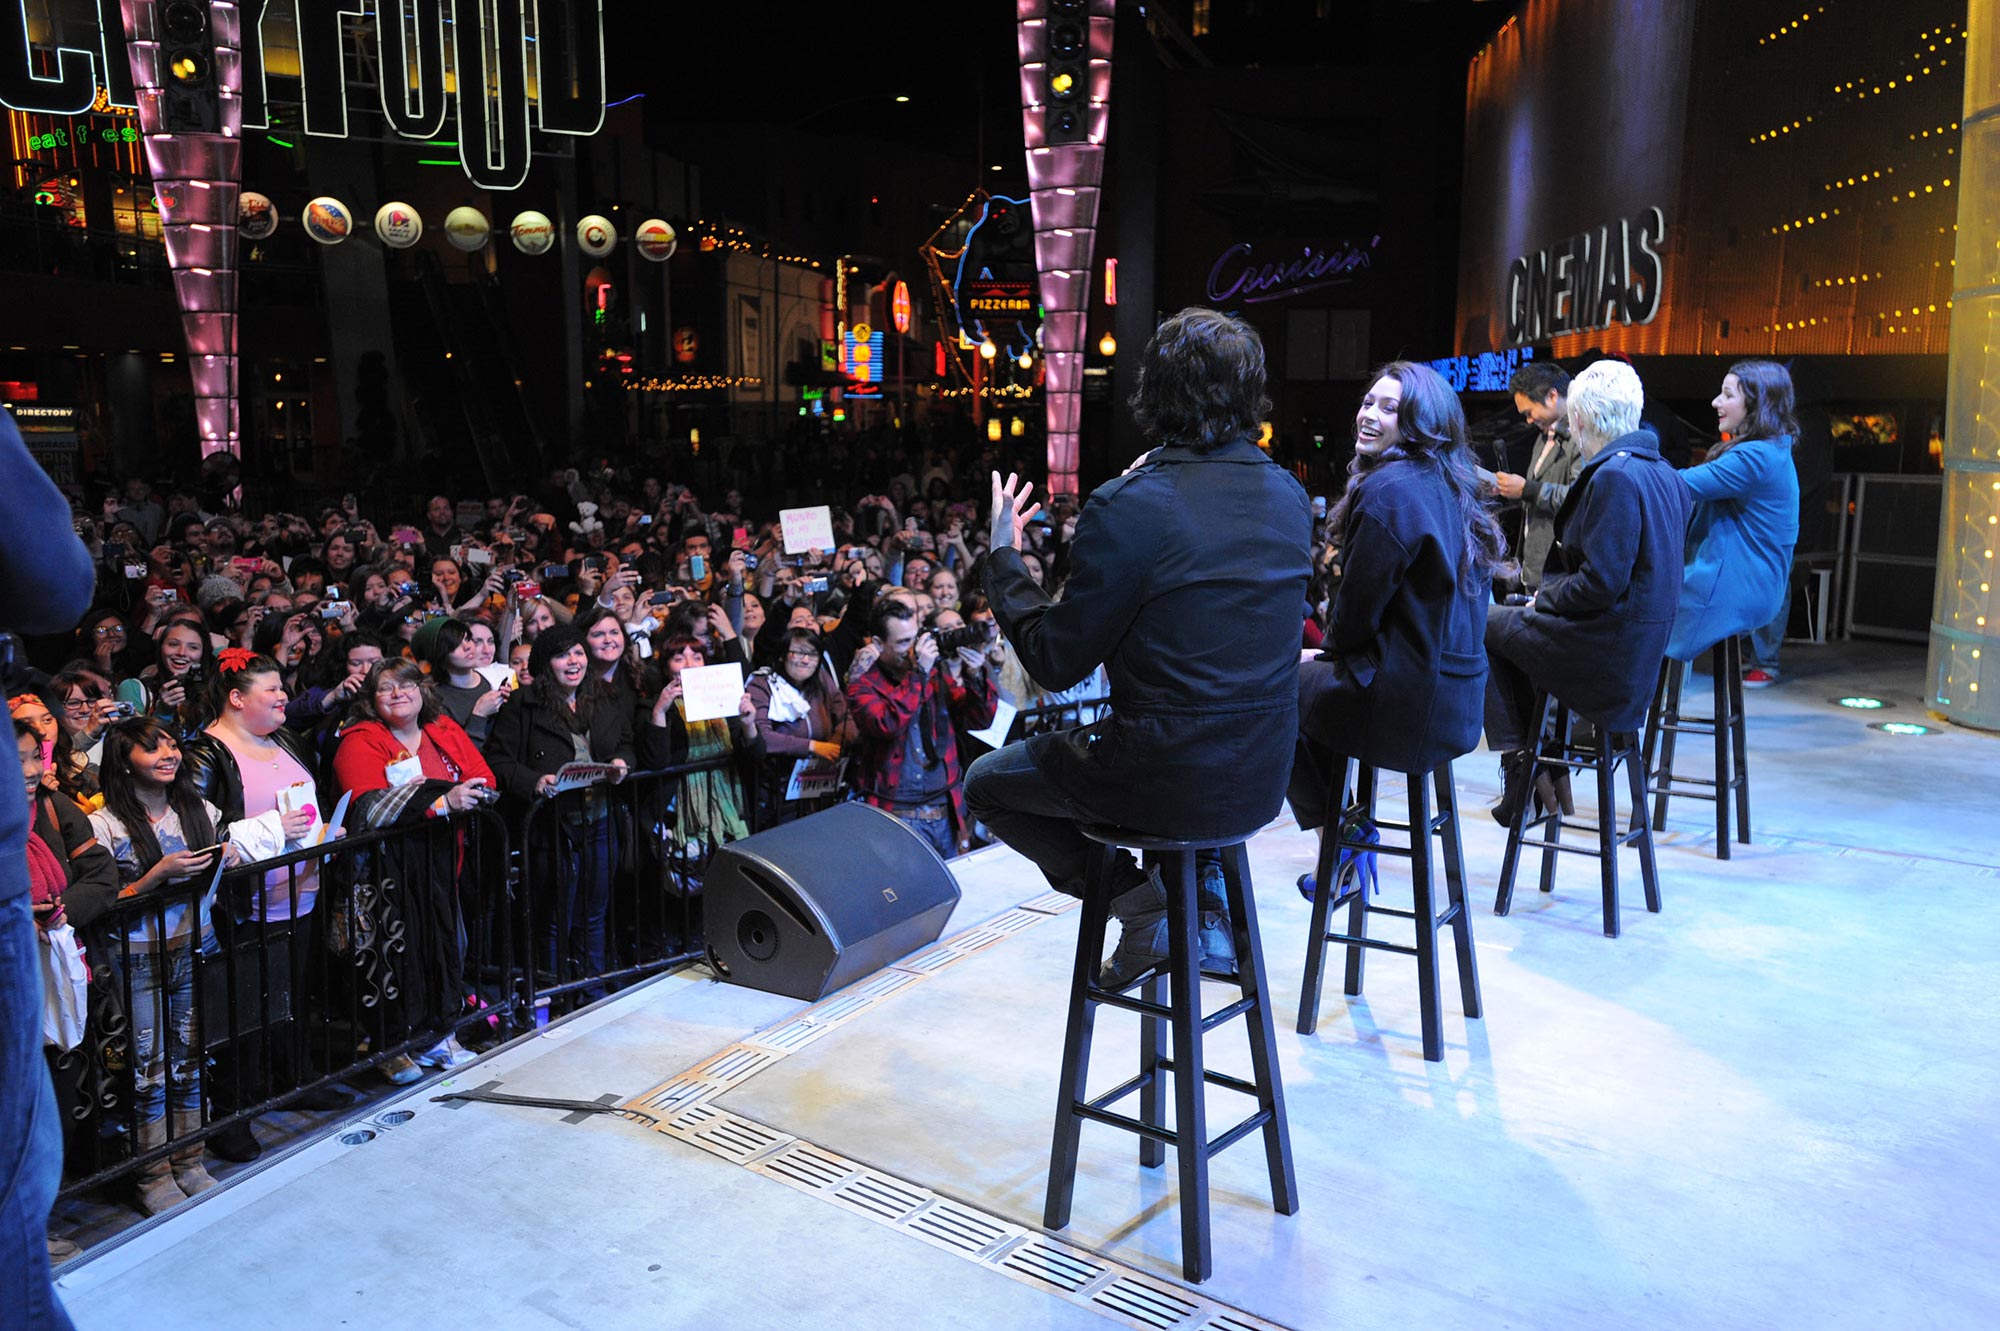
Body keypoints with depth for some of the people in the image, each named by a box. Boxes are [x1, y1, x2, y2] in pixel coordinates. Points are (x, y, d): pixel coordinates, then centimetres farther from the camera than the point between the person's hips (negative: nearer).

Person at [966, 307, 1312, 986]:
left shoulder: (1128, 507, -20)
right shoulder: (1289, 496, 1)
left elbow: (1056, 663, -13)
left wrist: (1002, 553, 1)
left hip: (1172, 780, -6)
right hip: (1262, 778, 6)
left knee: (986, 782, 18)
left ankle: (1145, 906, 5)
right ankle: (1199, 905, 22)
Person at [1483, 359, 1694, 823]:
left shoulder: (1613, 476, -21)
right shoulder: (1663, 472, 10)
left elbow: (1600, 584, -25)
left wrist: (1544, 600, -7)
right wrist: (1548, 596, 14)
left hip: (1605, 648, -10)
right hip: (1641, 647, 10)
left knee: (1481, 626, 7)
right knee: (1513, 617, 26)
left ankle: (1517, 757, 7)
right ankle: (1543, 763, 24)